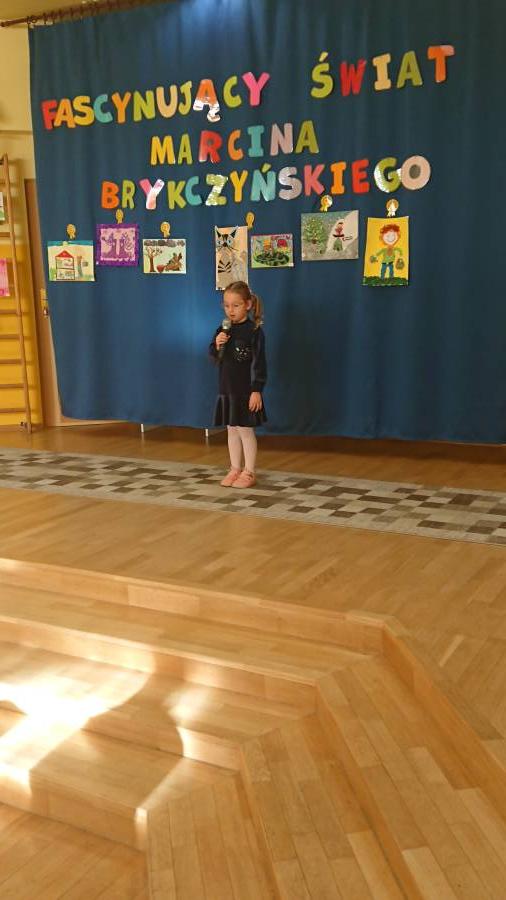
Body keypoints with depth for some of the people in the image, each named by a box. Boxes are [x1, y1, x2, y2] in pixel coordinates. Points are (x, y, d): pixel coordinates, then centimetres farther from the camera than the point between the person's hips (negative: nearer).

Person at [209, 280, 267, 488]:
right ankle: (235, 469, 24)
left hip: (246, 390, -6)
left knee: (245, 430, 1)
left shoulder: (254, 331, -12)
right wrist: (217, 345, -11)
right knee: (231, 430, 13)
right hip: (227, 389, 6)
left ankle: (249, 472, 13)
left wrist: (256, 390, -16)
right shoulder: (223, 330, 5)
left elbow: (259, 363, -13)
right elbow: (214, 356, 11)